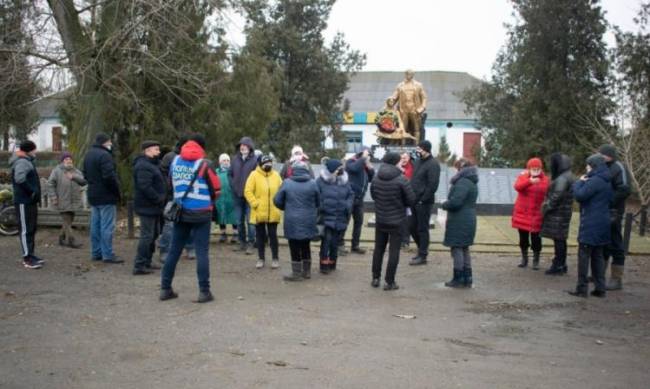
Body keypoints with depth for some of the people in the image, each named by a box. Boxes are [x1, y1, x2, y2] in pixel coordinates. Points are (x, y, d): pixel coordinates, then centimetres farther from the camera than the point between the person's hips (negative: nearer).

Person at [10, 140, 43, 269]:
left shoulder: (27, 161, 18)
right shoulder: (22, 162, -15)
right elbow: (19, 179, -32)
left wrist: (35, 193, 10)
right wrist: (31, 190, -24)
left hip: (30, 201, 10)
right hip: (24, 202, -10)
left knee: (31, 229, 15)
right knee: (26, 230, -6)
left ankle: (31, 255, 22)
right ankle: (28, 258, -4)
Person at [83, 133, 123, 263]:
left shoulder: (88, 155, 14)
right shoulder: (104, 155, -17)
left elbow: (85, 174, 21)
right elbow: (109, 176, -22)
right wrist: (117, 191, -13)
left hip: (93, 195, 10)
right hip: (106, 195, -9)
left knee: (95, 225, 13)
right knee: (107, 226, -6)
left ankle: (96, 253, 19)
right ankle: (108, 255, -5)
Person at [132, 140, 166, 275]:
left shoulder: (152, 164, 18)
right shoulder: (143, 166, -17)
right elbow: (145, 187, -26)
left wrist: (160, 199, 10)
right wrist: (159, 199, -21)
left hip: (153, 207, 11)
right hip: (147, 207, -11)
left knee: (153, 234, 17)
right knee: (147, 235, -9)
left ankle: (147, 262, 26)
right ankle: (139, 266, -5)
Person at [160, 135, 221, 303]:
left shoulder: (175, 161, 4)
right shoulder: (204, 164, -9)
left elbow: (172, 183, 12)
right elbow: (216, 189, -5)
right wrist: (208, 201, 14)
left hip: (181, 212, 4)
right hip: (201, 213, -4)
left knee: (174, 250, 11)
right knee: (202, 252, -1)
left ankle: (165, 288, 15)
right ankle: (204, 291, -2)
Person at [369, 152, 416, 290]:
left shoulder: (376, 178, -4)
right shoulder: (401, 180, -17)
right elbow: (411, 200, -12)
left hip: (380, 220, 4)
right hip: (397, 221, -4)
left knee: (379, 249, 17)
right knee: (394, 251, 4)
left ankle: (375, 278, 23)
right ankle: (389, 282, 6)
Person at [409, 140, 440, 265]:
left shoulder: (433, 164, -13)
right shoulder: (418, 161, 12)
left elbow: (433, 185, -18)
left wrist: (423, 200, -17)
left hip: (424, 202, -8)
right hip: (415, 201, 8)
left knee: (422, 229, -1)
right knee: (412, 227, 13)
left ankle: (422, 256, 8)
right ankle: (422, 249, 30)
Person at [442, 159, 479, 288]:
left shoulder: (462, 182, -18)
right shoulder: (471, 182, 16)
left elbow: (455, 201, -25)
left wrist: (444, 205, -6)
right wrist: (448, 203, 11)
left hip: (459, 222, -10)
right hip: (469, 220, 10)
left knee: (456, 248, -3)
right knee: (464, 249, 16)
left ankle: (458, 279, 1)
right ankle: (467, 278, 20)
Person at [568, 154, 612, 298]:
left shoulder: (594, 181, -17)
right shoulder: (607, 182, 14)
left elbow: (579, 195, -22)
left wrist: (579, 182, -4)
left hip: (591, 225, -9)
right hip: (602, 225, 9)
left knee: (584, 255, -3)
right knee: (598, 256, 12)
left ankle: (582, 288, -1)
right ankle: (600, 288, 14)